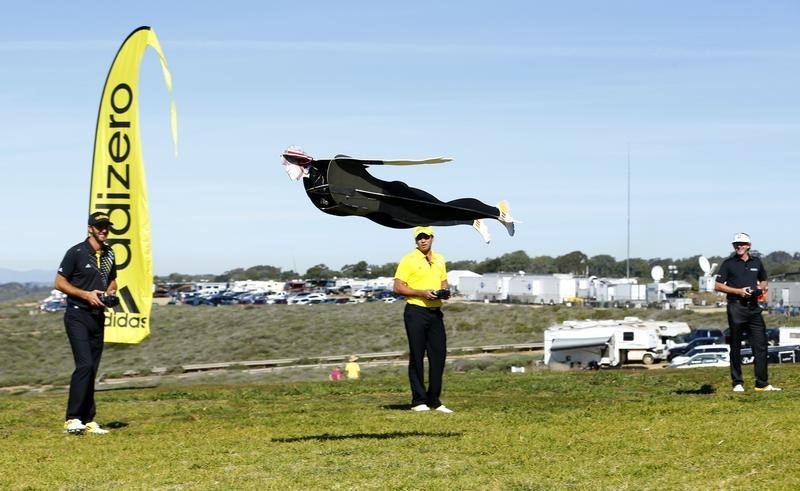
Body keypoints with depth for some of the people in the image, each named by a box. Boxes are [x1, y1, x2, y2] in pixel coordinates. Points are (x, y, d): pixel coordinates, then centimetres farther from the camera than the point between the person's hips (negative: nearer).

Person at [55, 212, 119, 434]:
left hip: (98, 316, 7)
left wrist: (111, 293, 3)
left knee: (92, 369, 7)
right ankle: (72, 419, -17)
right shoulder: (76, 253, -8)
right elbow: (60, 282, -7)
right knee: (84, 365, -18)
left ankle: (88, 420, 10)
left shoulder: (109, 253, 12)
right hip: (77, 316, -7)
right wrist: (86, 294, -17)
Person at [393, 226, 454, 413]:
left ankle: (434, 400, 14)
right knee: (417, 357, -1)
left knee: (439, 355, 5)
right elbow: (398, 287, -9)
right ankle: (418, 401, 4)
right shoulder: (408, 260, -4)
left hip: (435, 313, 6)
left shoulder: (439, 260, 14)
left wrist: (444, 291, 2)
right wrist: (422, 293, -18)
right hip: (416, 312, -6)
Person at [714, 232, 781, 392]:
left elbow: (763, 281, 26)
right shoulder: (728, 264, 0)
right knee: (736, 347, 2)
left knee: (760, 345, -1)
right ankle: (737, 383, 8)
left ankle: (762, 384, 2)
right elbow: (718, 286, -2)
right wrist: (738, 291, -13)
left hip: (754, 307, 4)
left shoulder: (756, 262, 12)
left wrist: (761, 288, 2)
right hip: (736, 308, -4)